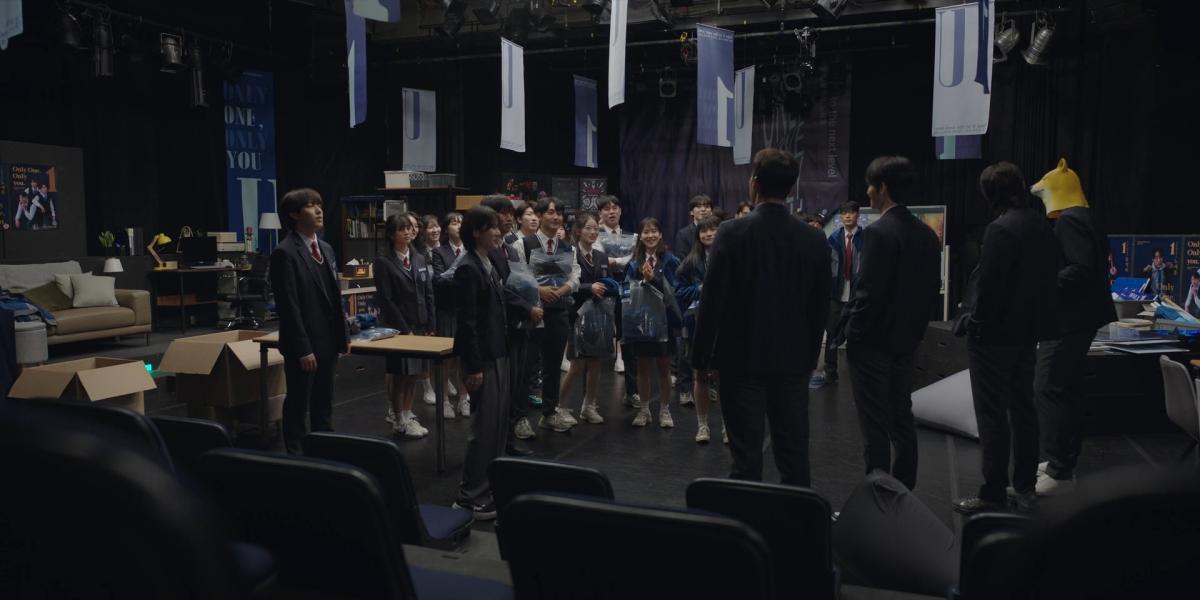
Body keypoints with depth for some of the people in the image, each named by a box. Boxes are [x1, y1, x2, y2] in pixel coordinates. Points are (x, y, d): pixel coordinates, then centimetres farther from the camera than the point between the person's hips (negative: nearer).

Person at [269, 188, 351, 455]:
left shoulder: (326, 249, 12)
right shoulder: (285, 253, -13)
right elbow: (288, 306, -17)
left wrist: (344, 334, 12)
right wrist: (303, 348, -19)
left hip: (328, 341, 8)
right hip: (304, 344, -7)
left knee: (324, 403, 16)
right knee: (298, 404, 5)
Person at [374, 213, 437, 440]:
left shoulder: (419, 259, 11)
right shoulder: (384, 262, -7)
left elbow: (428, 294, 10)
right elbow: (385, 300, -11)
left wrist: (431, 326, 2)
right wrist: (404, 329, -13)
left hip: (420, 326, 5)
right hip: (397, 327, -5)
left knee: (415, 372, 9)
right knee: (398, 374, 1)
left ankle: (404, 412, 22)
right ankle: (400, 420, 12)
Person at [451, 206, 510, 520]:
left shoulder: (491, 265, 12)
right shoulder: (468, 269, -15)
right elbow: (467, 321, -18)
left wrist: (503, 352, 16)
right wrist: (474, 367, -20)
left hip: (498, 353, 9)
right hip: (482, 357, -9)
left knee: (499, 422, 15)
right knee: (484, 426, -3)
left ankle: (490, 485, 28)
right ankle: (470, 495, 8)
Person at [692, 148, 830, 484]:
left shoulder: (732, 232, -10)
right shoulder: (815, 239, 1)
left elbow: (712, 300, -9)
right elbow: (820, 307, 6)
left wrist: (702, 357, 0)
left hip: (743, 359, -3)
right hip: (793, 362, 3)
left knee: (747, 458, 2)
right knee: (795, 456, 12)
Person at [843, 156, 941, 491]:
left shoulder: (879, 232, -17)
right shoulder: (927, 234, 7)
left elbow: (869, 293, -20)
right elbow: (933, 288, 11)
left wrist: (854, 334, -10)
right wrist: (913, 326, 18)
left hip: (874, 340, -8)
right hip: (906, 339, 8)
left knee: (875, 424, -2)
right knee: (901, 418, 15)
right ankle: (904, 490, 23)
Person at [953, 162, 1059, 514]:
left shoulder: (1000, 229, -19)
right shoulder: (1042, 226, 7)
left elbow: (988, 285, -20)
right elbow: (1048, 279, 11)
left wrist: (976, 323, -8)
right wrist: (1038, 323, 16)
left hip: (994, 334, -8)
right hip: (1027, 333, 8)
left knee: (993, 416, -2)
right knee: (1023, 409, 15)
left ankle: (993, 495, 4)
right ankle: (1025, 487, 24)